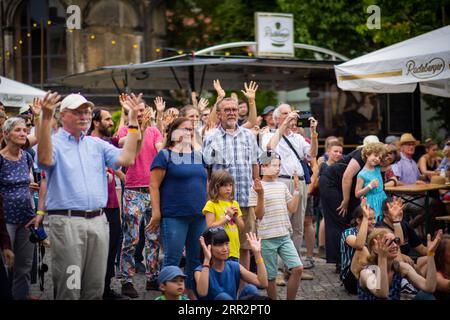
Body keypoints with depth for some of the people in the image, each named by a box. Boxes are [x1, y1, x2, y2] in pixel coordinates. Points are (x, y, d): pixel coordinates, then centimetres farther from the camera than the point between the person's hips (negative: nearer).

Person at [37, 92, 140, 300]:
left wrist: (133, 121, 2)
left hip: (98, 220, 5)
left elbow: (127, 158, 4)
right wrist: (46, 118, -27)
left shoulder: (97, 145, 16)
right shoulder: (53, 142, 1)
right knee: (68, 288, -5)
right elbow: (45, 159, -22)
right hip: (66, 221, -5)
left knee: (95, 287, 10)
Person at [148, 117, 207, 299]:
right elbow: (154, 185, -8)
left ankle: (192, 293, 20)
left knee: (197, 258, 9)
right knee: (172, 259, -5)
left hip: (199, 216, 6)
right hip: (174, 216, -6)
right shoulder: (165, 155, -3)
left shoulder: (198, 156, 17)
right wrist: (156, 213, -14)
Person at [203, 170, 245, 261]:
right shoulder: (211, 204, -4)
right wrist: (227, 216, -12)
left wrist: (235, 217, -3)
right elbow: (210, 227, -13)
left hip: (234, 250, 6)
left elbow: (241, 226, 16)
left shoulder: (234, 204, 15)